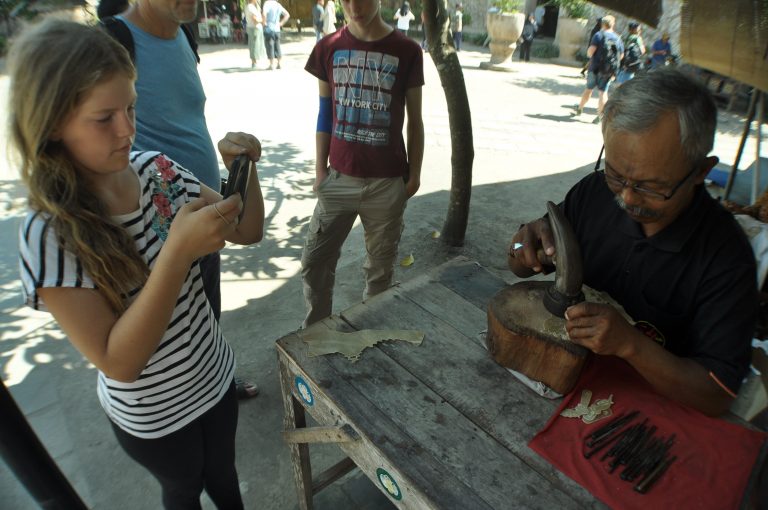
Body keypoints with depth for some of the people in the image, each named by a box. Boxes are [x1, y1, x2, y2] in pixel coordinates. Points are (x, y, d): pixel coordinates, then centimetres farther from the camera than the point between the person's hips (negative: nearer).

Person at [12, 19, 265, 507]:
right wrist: (178, 251, -40)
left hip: (216, 376, 4)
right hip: (152, 416, -3)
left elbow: (248, 232, -5)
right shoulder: (49, 234, -26)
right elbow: (117, 361, -28)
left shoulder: (156, 170, -14)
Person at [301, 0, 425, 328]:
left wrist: (414, 173, 3)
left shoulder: (407, 51, -3)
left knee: (380, 267, 11)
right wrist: (320, 170, 5)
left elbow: (414, 120, 3)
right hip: (339, 177, 2)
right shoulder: (328, 48, 2)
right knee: (314, 261, 8)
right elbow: (325, 112, 7)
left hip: (388, 181, -1)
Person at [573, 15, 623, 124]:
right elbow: (621, 55, 11)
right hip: (609, 71, 2)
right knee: (603, 91, 3)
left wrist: (589, 54, 4)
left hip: (596, 67, -2)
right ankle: (600, 115, -2)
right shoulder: (617, 38, 6)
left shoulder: (599, 35, -7)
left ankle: (580, 109, 26)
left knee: (588, 89, 12)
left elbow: (591, 50, -17)